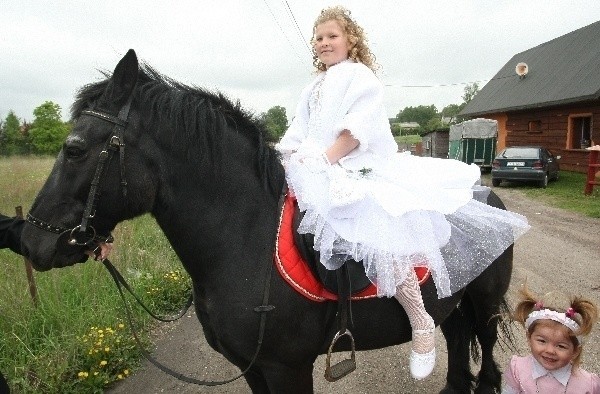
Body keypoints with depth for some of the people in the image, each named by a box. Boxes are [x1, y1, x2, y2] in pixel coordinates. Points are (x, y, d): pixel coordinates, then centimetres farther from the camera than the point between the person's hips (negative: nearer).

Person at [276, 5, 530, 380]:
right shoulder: (312, 90, 26)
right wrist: (290, 160, -3)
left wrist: (326, 159, -20)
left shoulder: (360, 75, 3)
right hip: (320, 177, 9)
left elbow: (357, 128, -11)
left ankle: (421, 323, -8)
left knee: (378, 237, -25)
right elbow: (298, 134, 16)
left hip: (362, 170, -9)